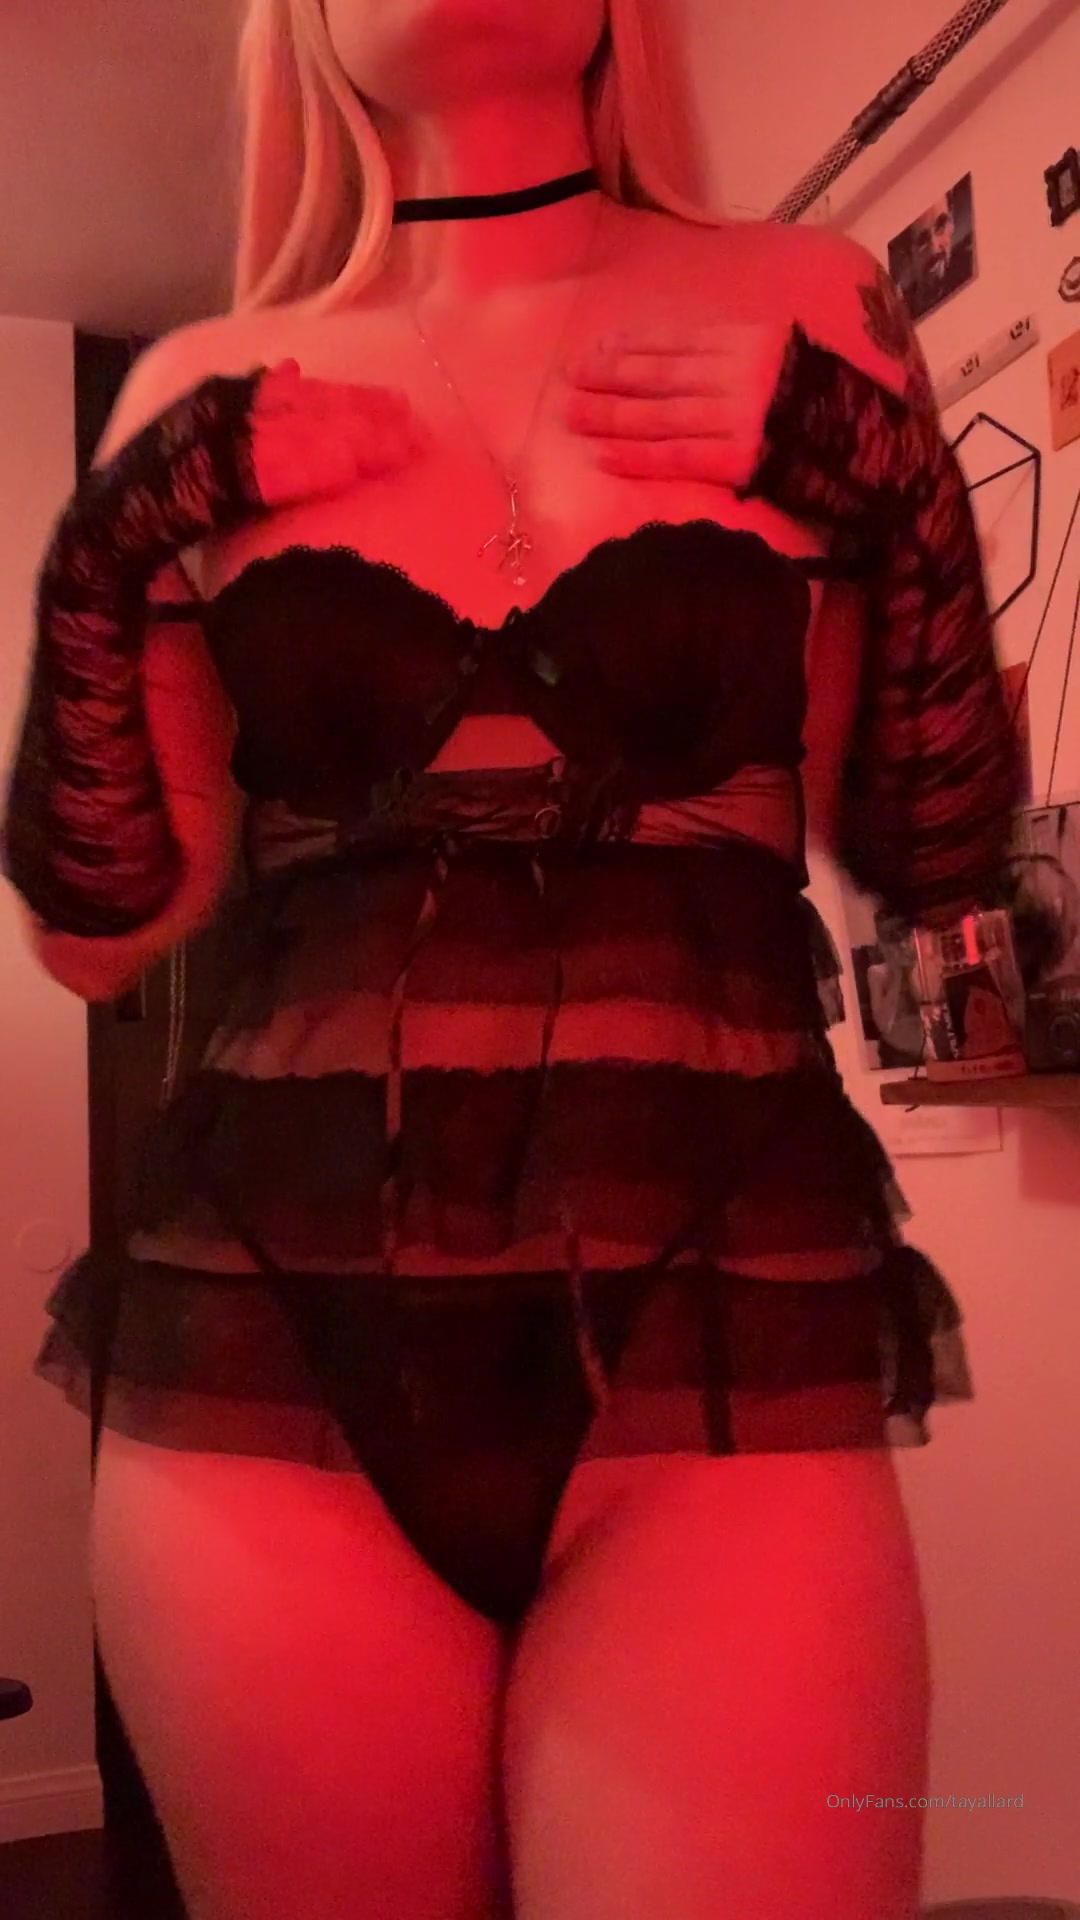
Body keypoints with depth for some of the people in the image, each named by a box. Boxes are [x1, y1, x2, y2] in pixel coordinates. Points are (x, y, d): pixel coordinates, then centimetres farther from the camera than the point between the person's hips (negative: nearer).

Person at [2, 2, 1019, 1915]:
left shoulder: (800, 317, 7)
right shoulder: (211, 404, 10)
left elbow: (936, 861, 8)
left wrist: (884, 494, -4)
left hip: (725, 1342, -1)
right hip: (267, 1348, 2)